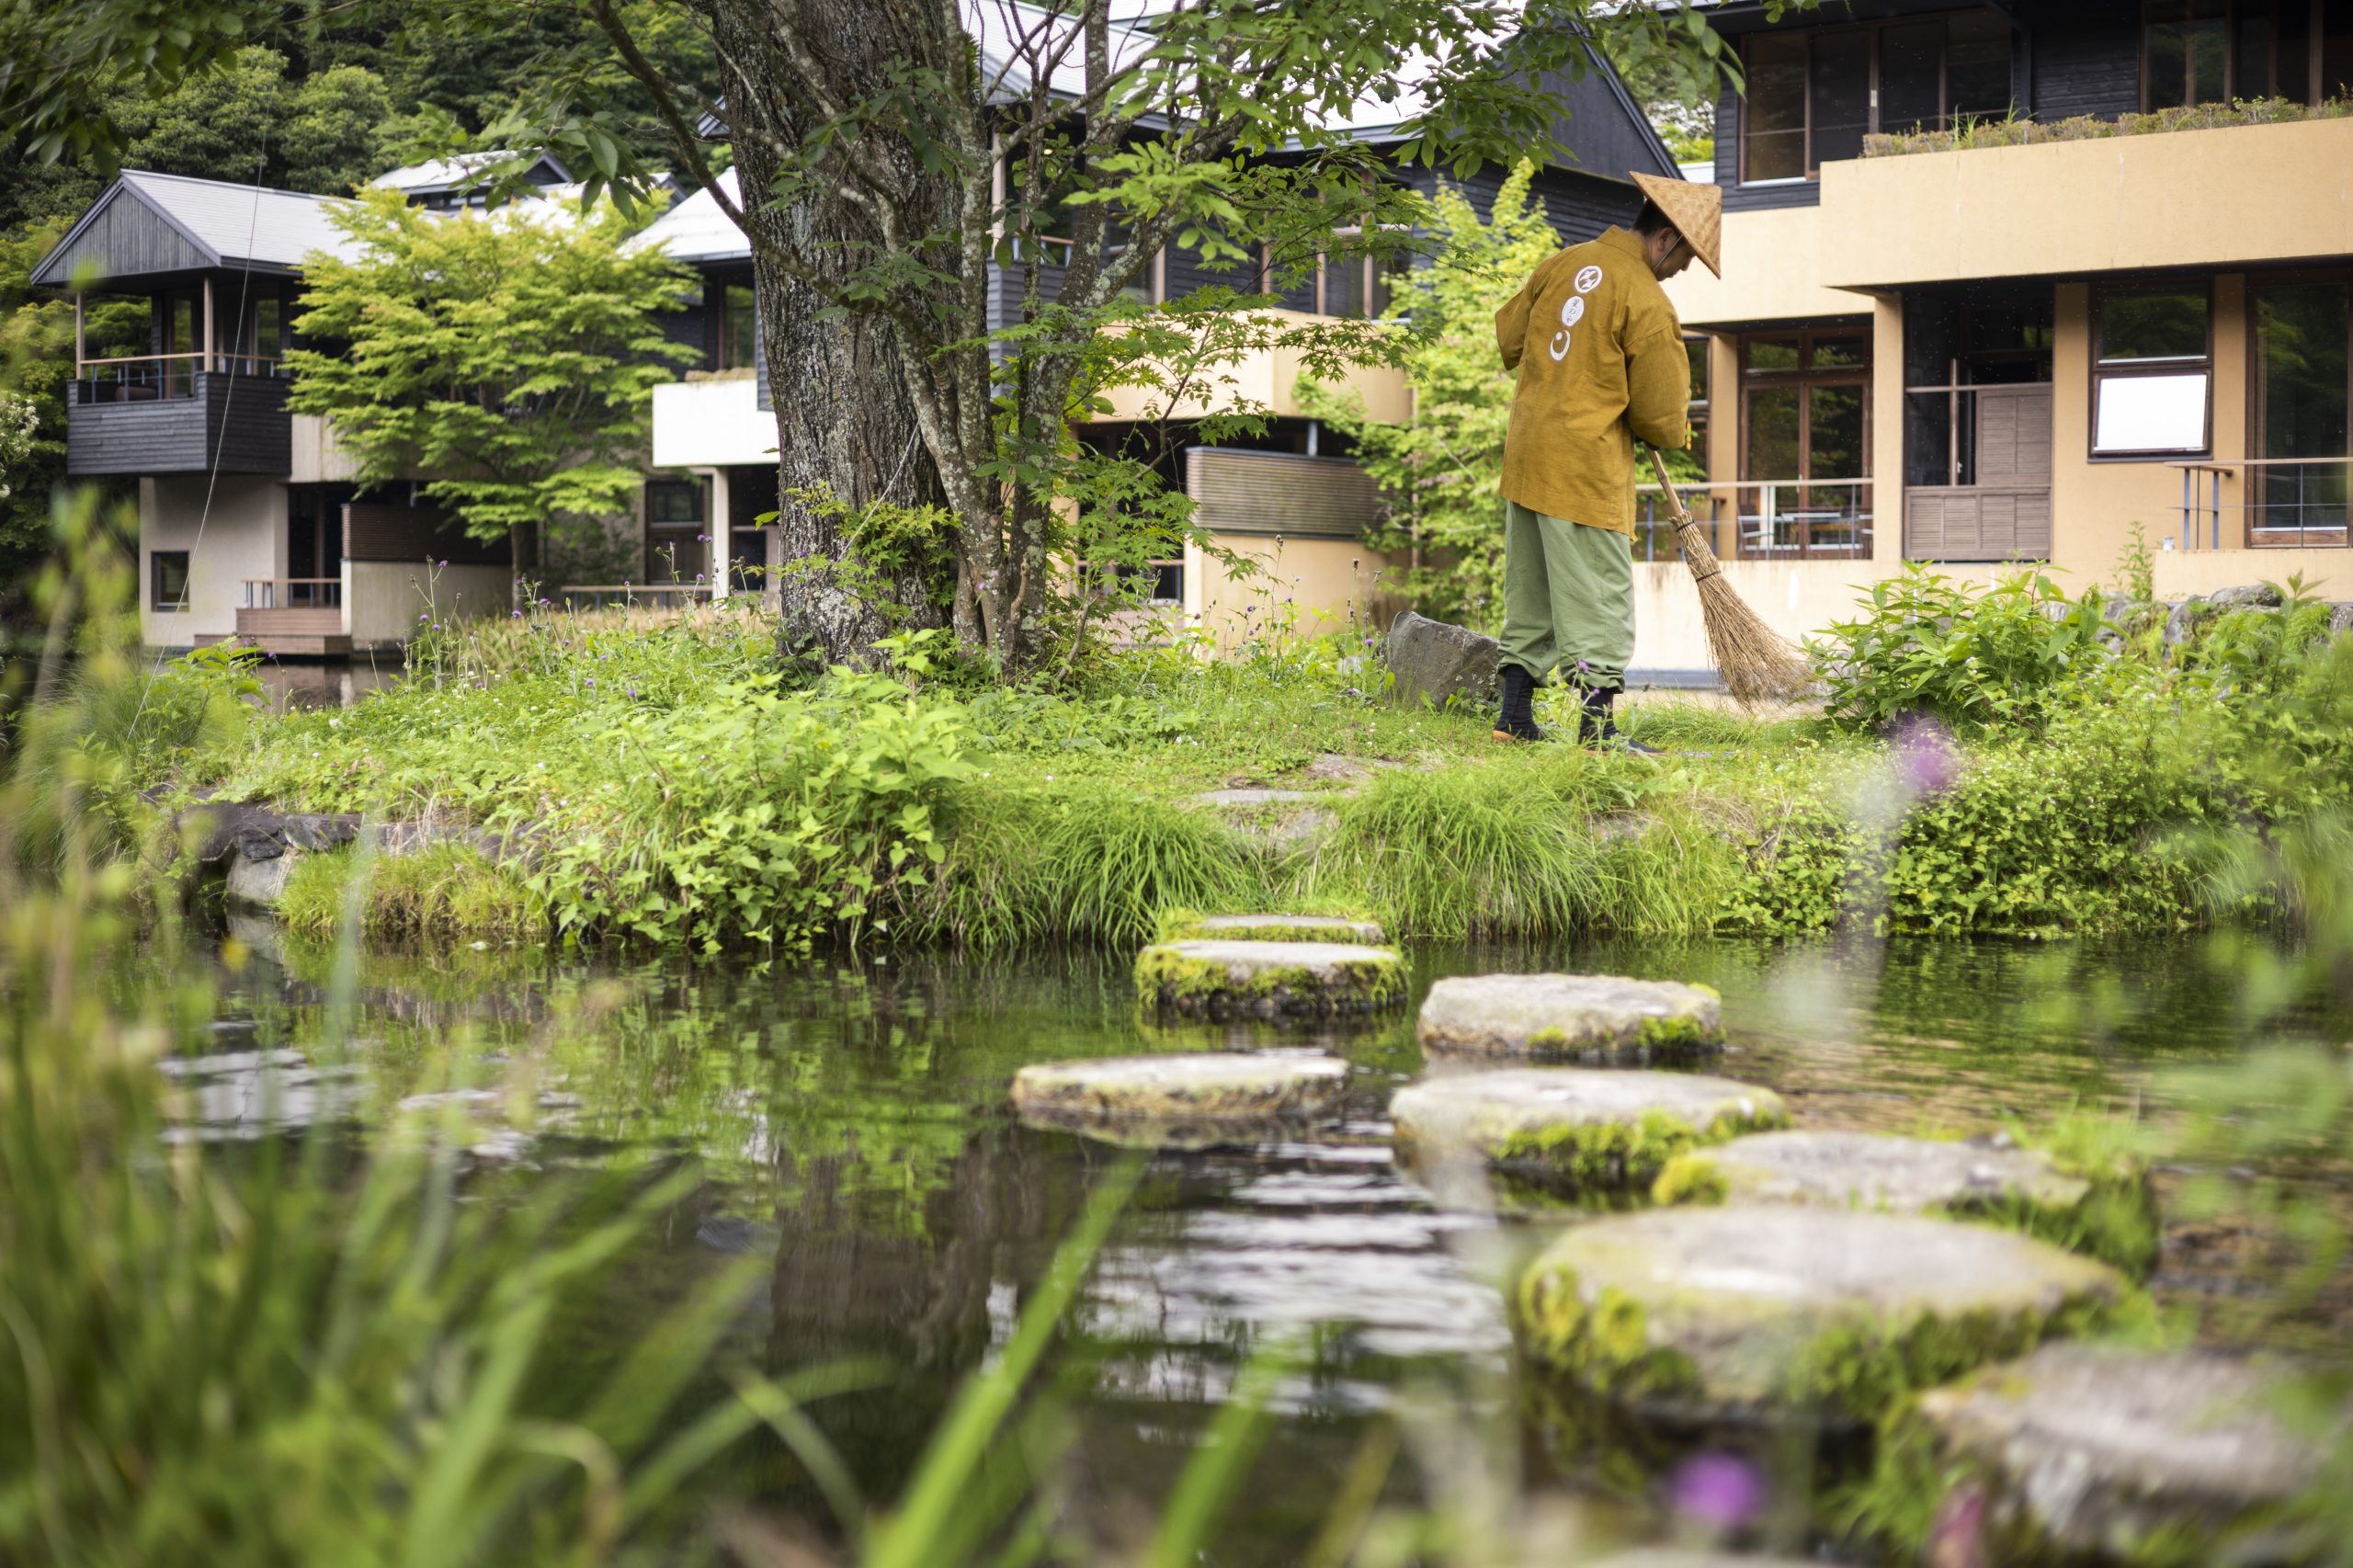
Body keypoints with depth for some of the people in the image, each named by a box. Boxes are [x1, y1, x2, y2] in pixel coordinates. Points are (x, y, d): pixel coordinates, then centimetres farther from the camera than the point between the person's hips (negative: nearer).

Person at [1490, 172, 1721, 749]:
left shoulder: (1562, 263, 8)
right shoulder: (1647, 303, -12)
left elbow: (1508, 339, 19)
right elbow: (1660, 414, -10)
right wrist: (1674, 435, 13)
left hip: (1527, 454, 8)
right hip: (1588, 465, -8)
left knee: (1531, 591, 15)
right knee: (1600, 597, -4)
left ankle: (1515, 716, 18)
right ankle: (1598, 727, -8)